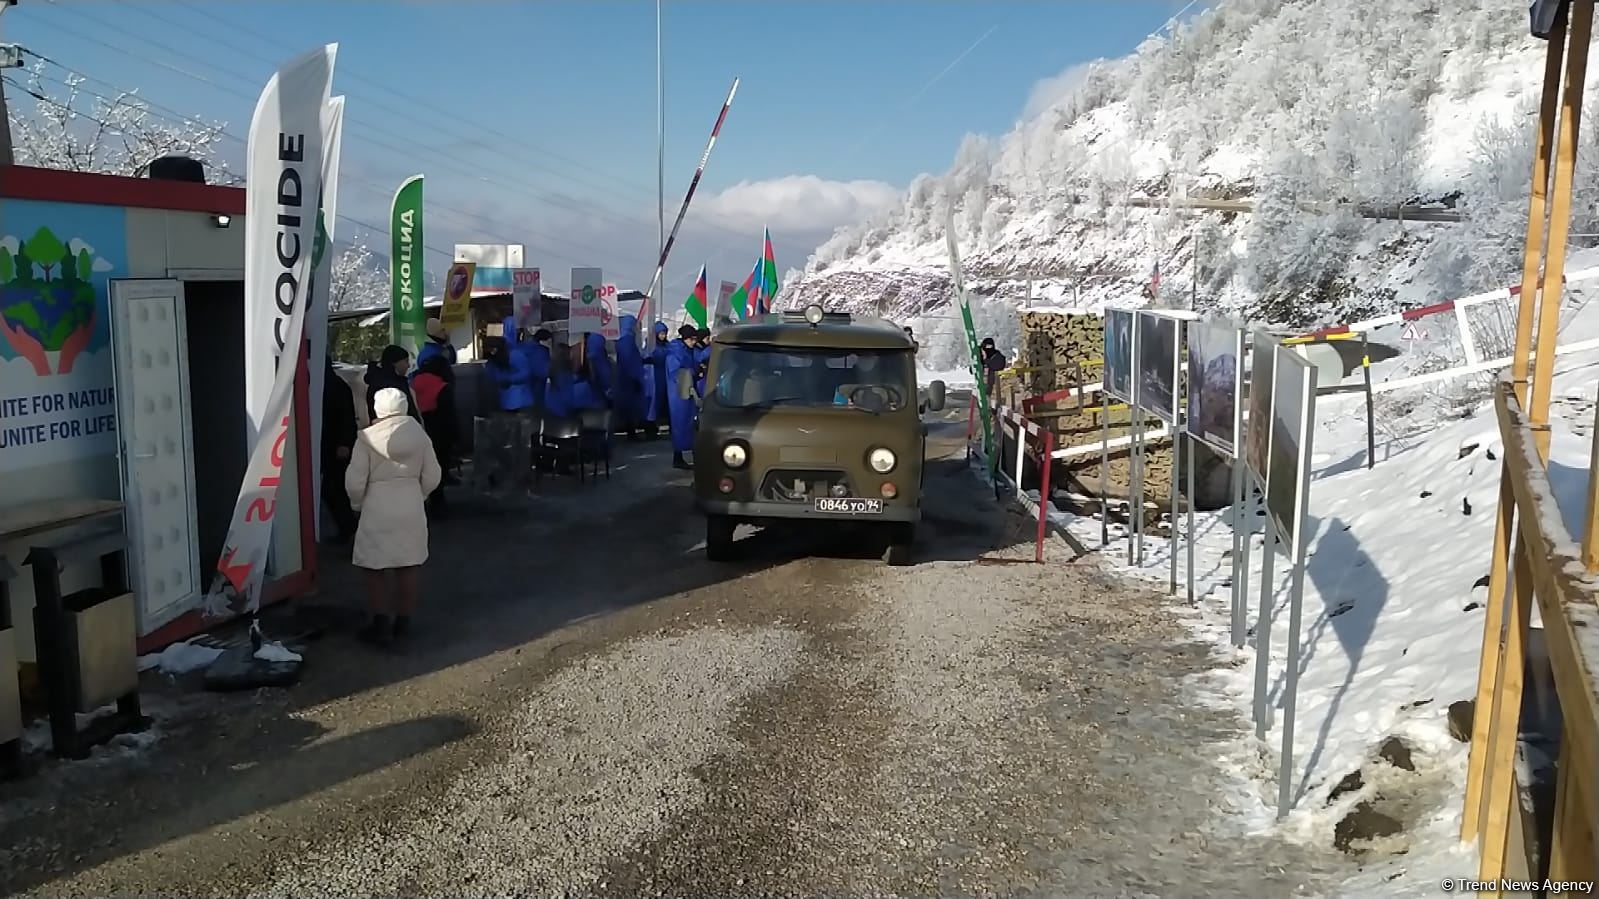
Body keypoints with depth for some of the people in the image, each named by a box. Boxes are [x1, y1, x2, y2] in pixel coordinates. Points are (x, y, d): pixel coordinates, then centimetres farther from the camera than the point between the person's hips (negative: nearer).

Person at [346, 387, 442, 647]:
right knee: (410, 565, 12)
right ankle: (404, 621, 19)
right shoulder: (419, 434, -1)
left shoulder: (367, 438, -10)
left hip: (378, 510, -3)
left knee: (377, 568, 7)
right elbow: (432, 477, 3)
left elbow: (355, 481, -10)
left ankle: (381, 625, 7)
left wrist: (357, 504, 9)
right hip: (412, 508, 3)